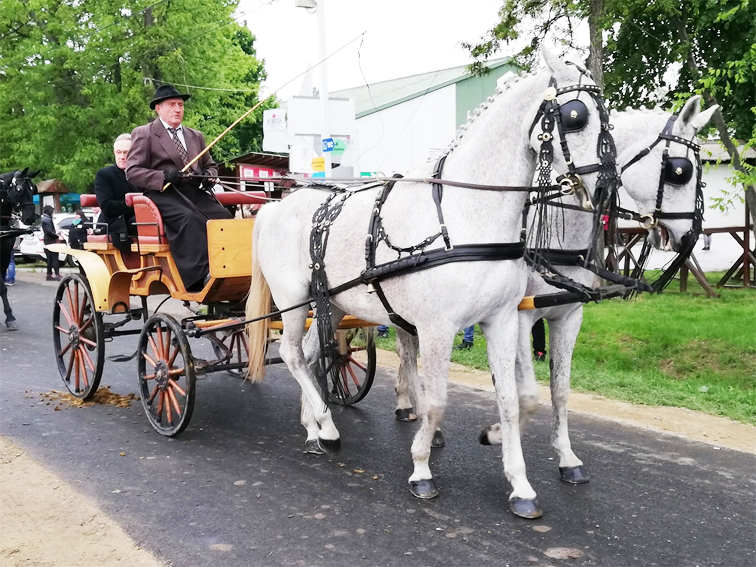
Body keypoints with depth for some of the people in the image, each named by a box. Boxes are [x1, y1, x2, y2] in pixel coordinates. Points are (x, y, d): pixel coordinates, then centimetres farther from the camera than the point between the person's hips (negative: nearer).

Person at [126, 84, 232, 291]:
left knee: (223, 216, -24)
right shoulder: (143, 134, 8)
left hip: (194, 192, 6)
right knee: (190, 218, -35)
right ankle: (202, 275, -42)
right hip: (163, 193, -5)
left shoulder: (196, 136, 26)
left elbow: (209, 165, 32)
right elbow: (132, 171, 0)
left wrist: (210, 174, 5)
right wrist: (164, 176, -18)